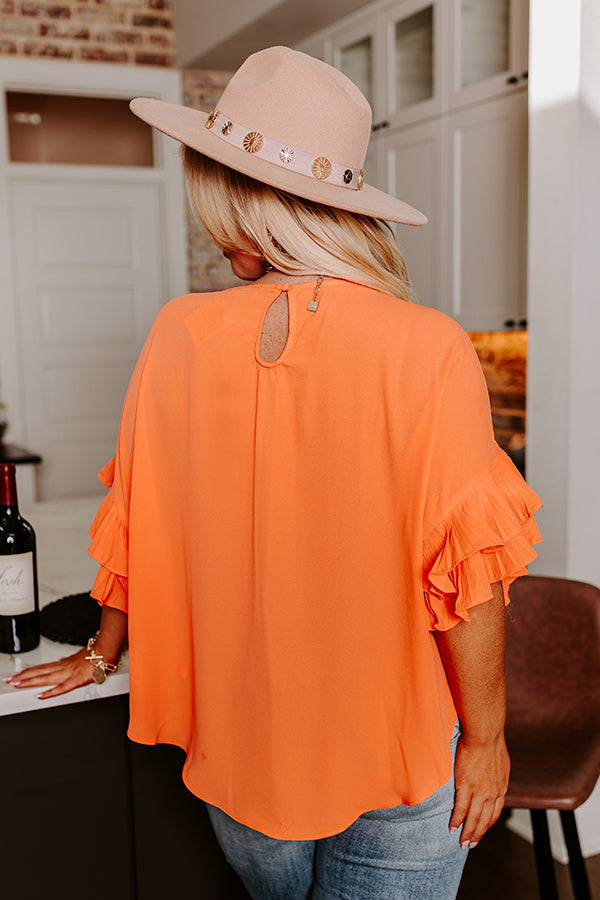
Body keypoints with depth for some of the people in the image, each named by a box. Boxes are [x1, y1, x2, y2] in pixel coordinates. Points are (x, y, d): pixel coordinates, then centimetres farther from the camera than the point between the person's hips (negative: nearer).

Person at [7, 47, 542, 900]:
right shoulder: (428, 348, -20)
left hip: (241, 740, 4)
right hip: (399, 753, -3)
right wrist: (487, 737, -4)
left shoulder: (181, 335, -11)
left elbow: (138, 527, 1)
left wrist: (105, 648, 18)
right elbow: (465, 571, -19)